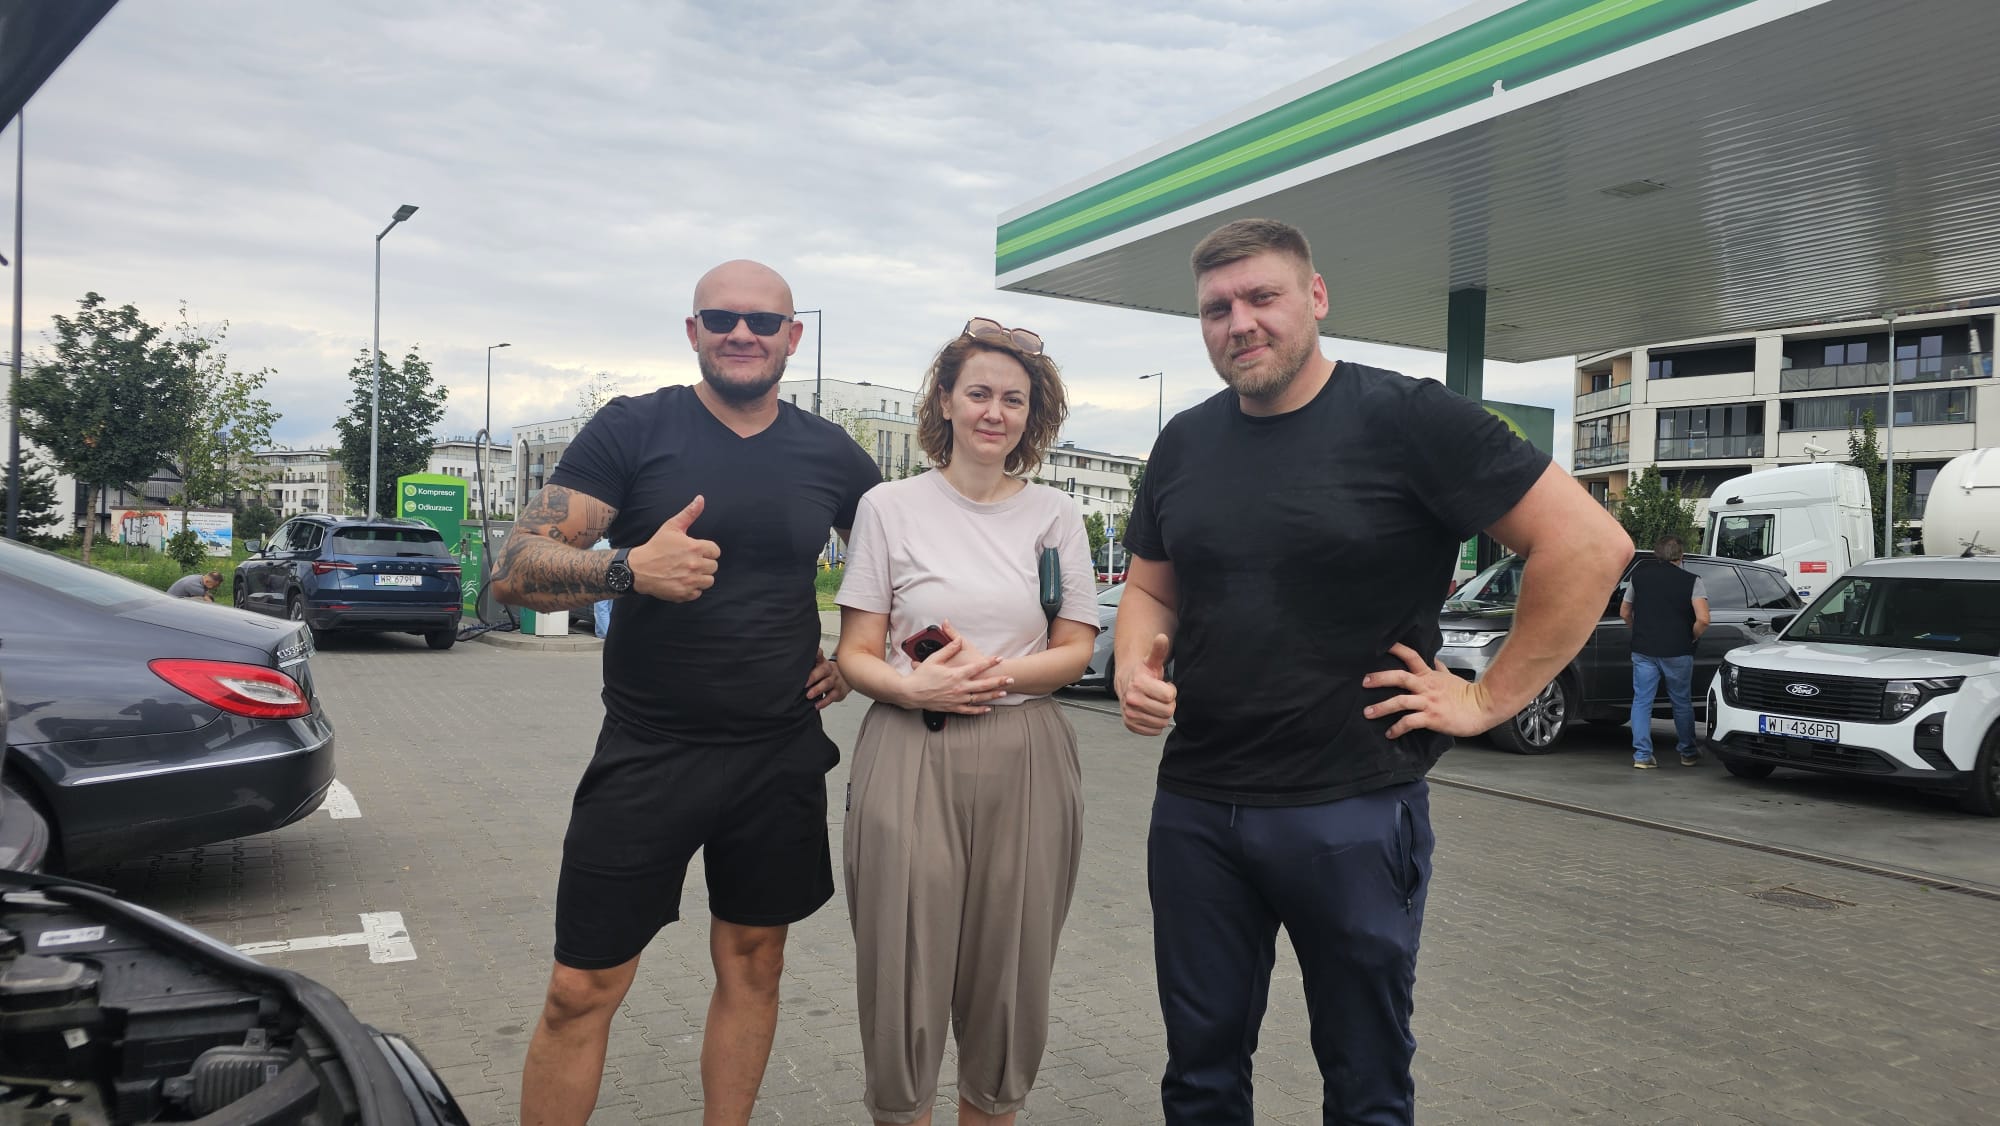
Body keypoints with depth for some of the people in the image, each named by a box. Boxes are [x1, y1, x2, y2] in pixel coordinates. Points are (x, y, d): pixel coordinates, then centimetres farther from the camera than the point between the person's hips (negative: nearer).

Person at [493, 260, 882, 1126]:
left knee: (753, 963, 13)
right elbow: (514, 571, -10)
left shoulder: (831, 455, 5)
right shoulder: (631, 428, -4)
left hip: (782, 756, 3)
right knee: (581, 991, 0)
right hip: (647, 754, -2)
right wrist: (628, 568, -27)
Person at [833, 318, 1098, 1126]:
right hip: (910, 762, -2)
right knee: (901, 976, 2)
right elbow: (855, 654, 2)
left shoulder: (1054, 515, 8)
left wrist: (998, 673, -13)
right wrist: (917, 687, -18)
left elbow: (1076, 650, 6)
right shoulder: (890, 507, 2)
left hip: (1025, 764, 2)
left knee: (1010, 980, 8)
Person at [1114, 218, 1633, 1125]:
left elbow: (1589, 544, -12)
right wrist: (1133, 667, -4)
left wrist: (1491, 699, -11)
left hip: (1354, 810, -4)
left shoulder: (1405, 419, -10)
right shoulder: (1184, 444, 8)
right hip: (1194, 805, 5)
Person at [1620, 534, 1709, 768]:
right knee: (1681, 702, 14)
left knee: (1642, 701, 5)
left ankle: (1641, 754, 0)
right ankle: (1688, 752, 26)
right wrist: (1691, 639, 0)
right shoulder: (1690, 581, -6)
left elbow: (1624, 612, 11)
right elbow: (1702, 620, -17)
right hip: (1677, 652, -2)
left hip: (1642, 650, 2)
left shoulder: (1639, 574, 5)